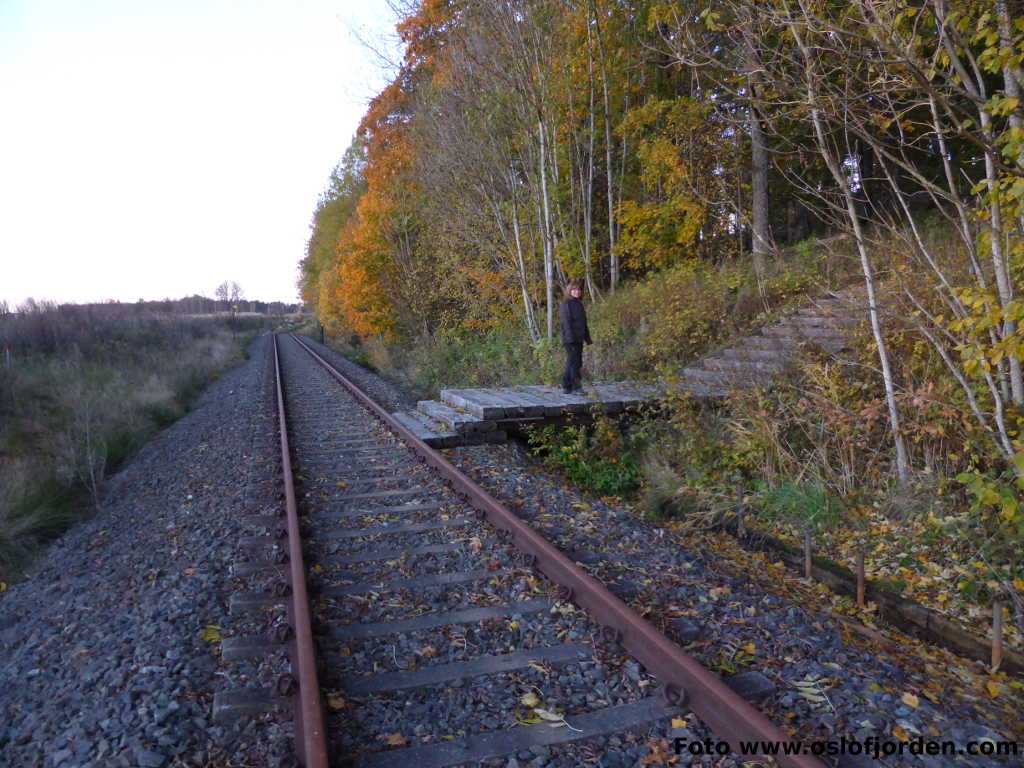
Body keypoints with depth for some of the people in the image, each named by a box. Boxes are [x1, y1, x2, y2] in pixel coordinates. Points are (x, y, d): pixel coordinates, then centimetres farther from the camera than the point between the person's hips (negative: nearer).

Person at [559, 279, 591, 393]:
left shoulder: (579, 304, 17)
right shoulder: (566, 304, -8)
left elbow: (584, 323, 21)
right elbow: (565, 323, -16)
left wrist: (587, 338, 18)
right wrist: (570, 338, -23)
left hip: (578, 339, 9)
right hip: (570, 340, -9)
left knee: (574, 363, 10)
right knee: (574, 362, -10)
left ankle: (567, 386, 16)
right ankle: (576, 387, -7)